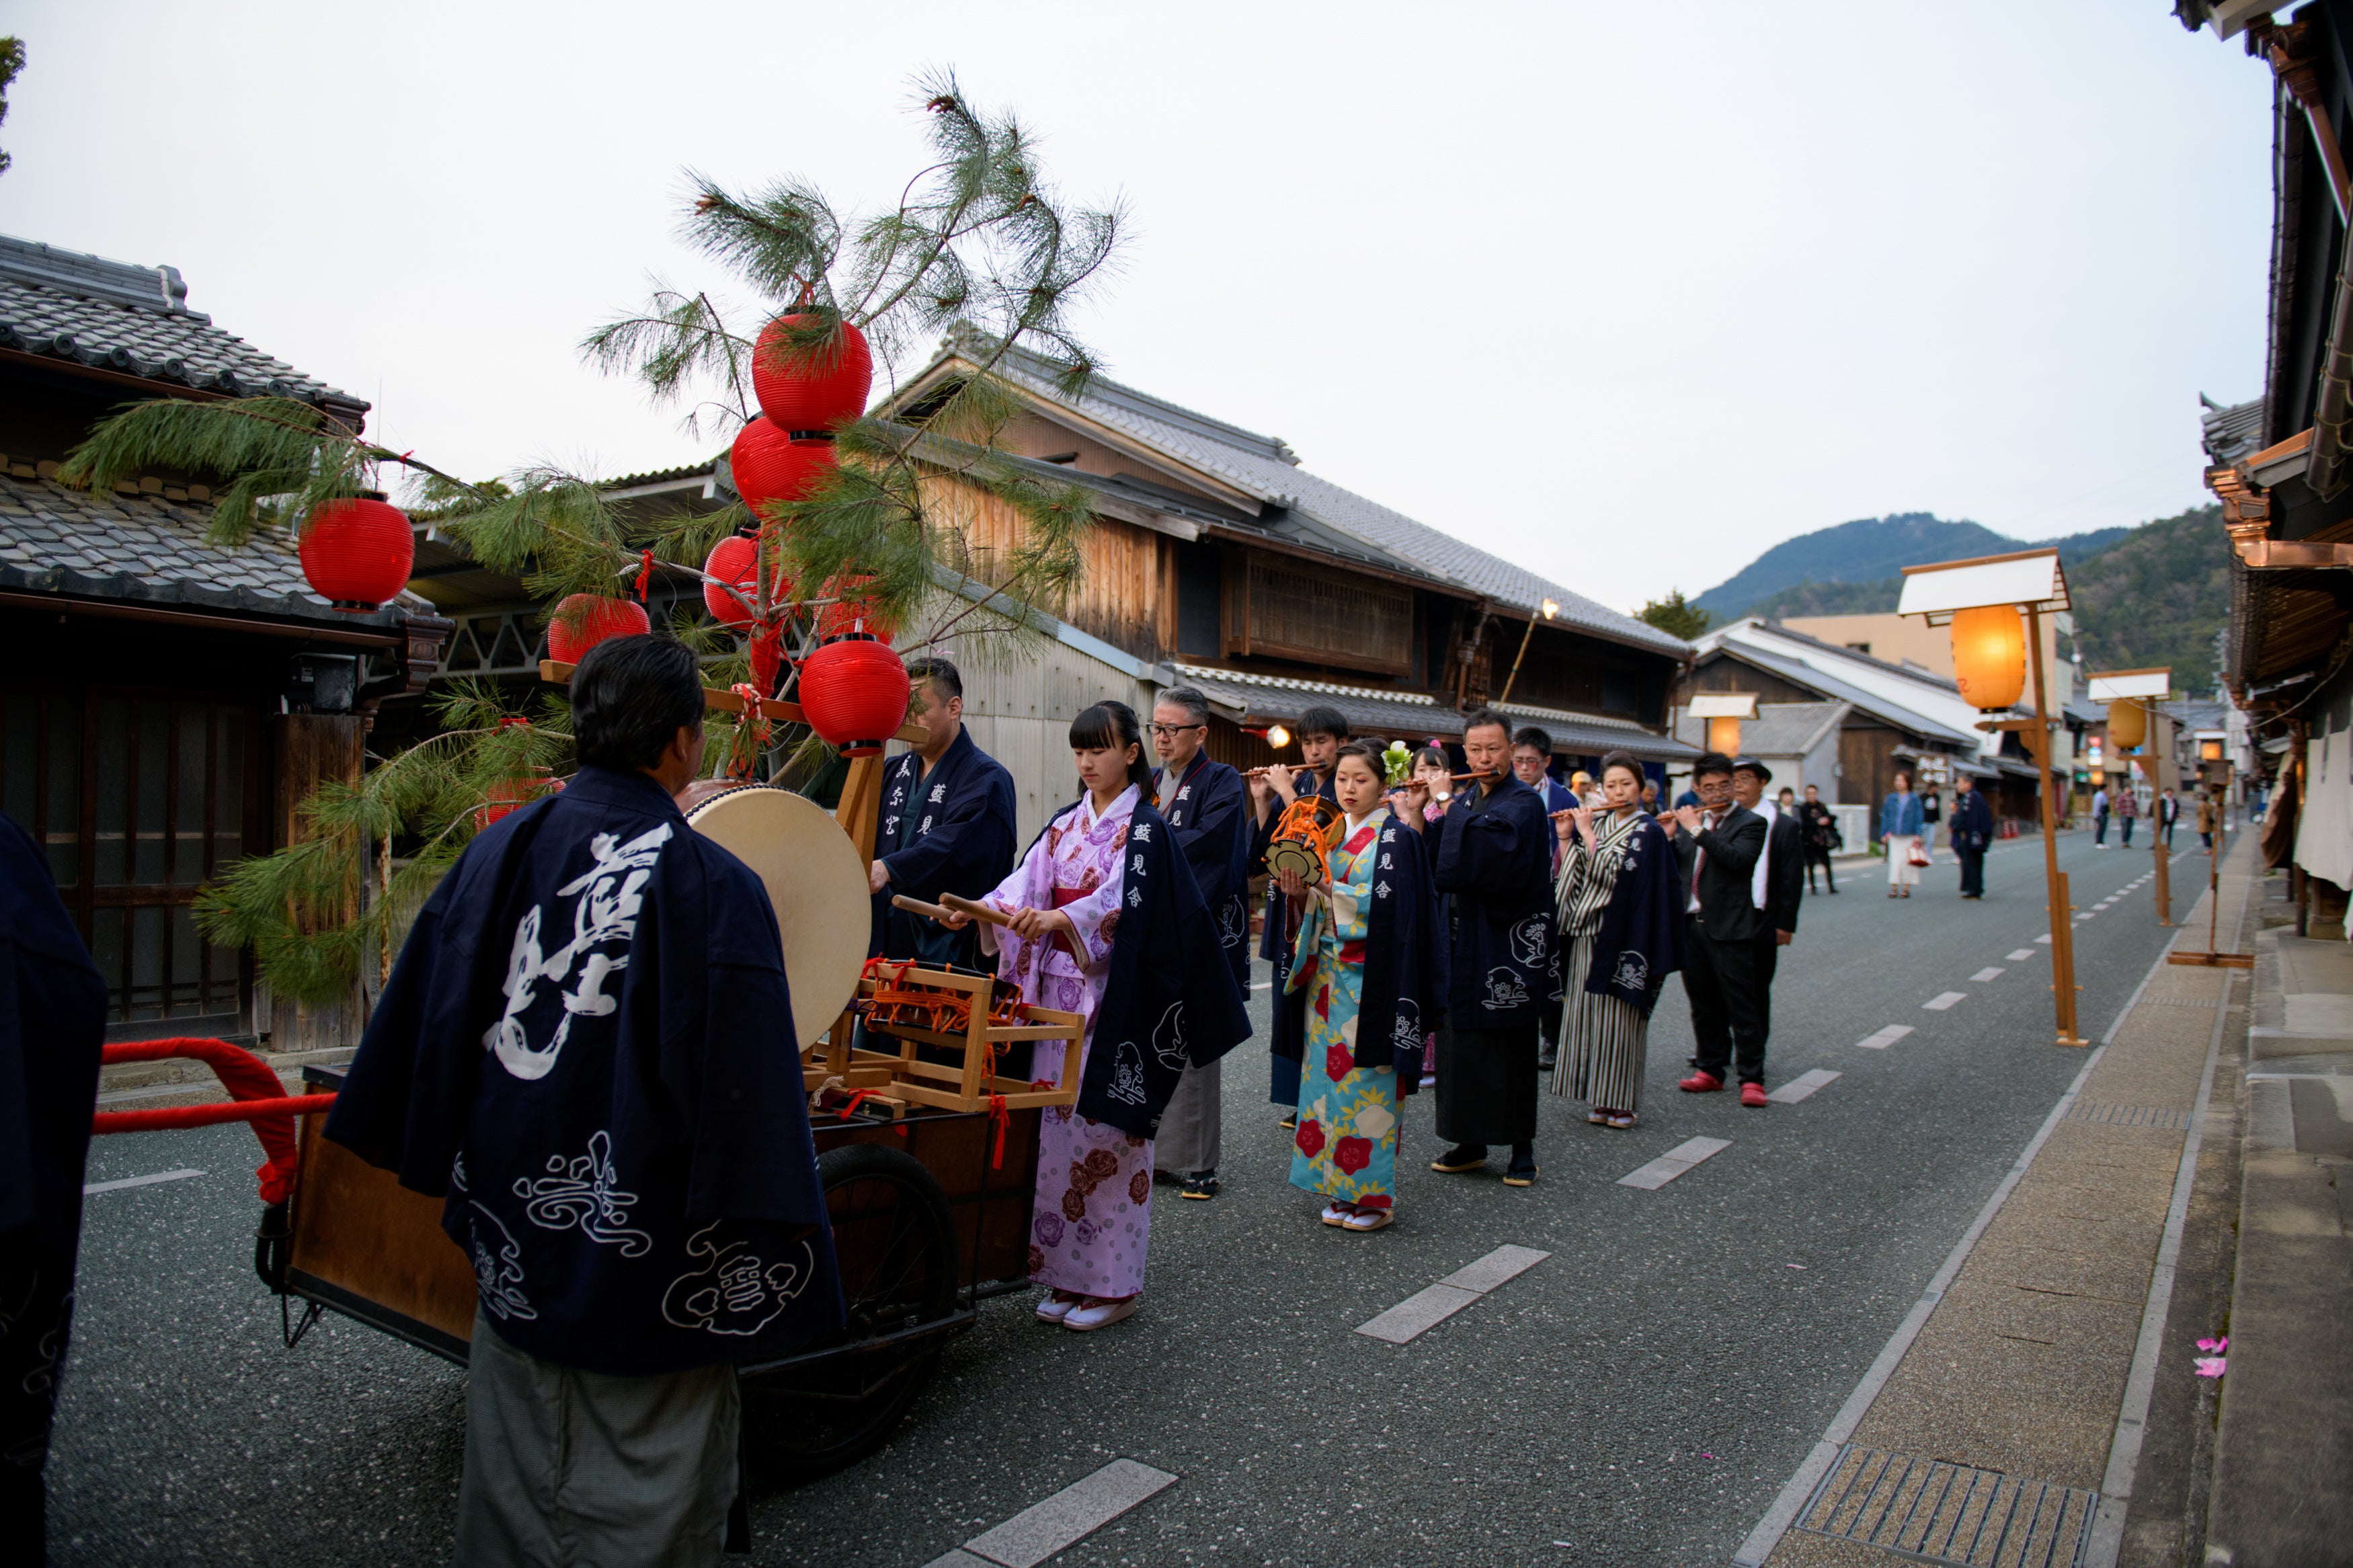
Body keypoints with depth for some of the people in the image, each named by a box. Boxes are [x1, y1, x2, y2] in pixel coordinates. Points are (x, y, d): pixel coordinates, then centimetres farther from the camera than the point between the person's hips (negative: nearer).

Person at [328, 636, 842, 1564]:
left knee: (514, 1493, 22)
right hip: (646, 1252, -5)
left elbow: (423, 1019, 8)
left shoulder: (497, 852, -2)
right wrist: (756, 1259, -9)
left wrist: (445, 1169, 22)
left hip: (512, 1235, 5)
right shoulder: (712, 886, -18)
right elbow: (747, 1083, -19)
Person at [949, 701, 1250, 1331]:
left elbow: (1122, 898, -21)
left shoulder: (1145, 827, -5)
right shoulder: (1065, 823, 14)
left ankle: (1114, 1282, 9)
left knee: (1108, 1131, -2)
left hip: (1113, 999, -6)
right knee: (1059, 1127, 7)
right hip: (1060, 991, 6)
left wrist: (1058, 918, -38)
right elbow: (1027, 882, 2)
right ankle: (1067, 1275, 18)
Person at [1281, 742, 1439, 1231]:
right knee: (1330, 1074, 6)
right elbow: (1317, 905, 14)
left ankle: (1374, 1193, 6)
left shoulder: (1395, 836, -4)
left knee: (1368, 1080, -3)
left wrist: (1328, 887, -19)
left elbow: (1386, 905, -14)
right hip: (1327, 973, 6)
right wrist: (1299, 892, -6)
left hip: (1370, 977, -6)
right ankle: (1340, 1189, 16)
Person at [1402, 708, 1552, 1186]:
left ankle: (1523, 1148, 11)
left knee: (1510, 1046, 0)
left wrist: (1446, 811, -19)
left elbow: (1496, 852, -25)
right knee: (1461, 1042, 9)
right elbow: (1435, 864, 8)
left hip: (1506, 942, -6)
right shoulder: (1464, 801, 13)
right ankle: (1470, 1143, 20)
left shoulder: (1524, 802, -7)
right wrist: (1416, 816, -4)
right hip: (1460, 940, 6)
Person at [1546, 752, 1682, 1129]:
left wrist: (1587, 834, -14)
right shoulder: (1594, 823, 12)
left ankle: (1622, 1102, 6)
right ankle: (1600, 1098, 16)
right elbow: (1569, 875, 11)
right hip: (1585, 936, 5)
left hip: (1620, 938, -5)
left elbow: (1615, 874, -17)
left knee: (1618, 1019, -3)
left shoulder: (1647, 830, -4)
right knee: (1586, 1016, 6)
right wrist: (1566, 839, -1)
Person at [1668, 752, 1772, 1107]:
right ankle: (1711, 1070, 23)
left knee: (1741, 1007, -2)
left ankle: (1752, 1078, 3)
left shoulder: (1750, 823, -4)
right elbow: (1674, 868, 12)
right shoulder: (1691, 819, 13)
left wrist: (1697, 830, -21)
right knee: (1703, 1004, 13)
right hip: (1691, 924, 6)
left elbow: (1737, 858, -23)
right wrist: (1669, 837, -5)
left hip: (1729, 928, -6)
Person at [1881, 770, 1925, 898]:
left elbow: (1918, 819, 0)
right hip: (1894, 836, 2)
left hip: (1909, 836, -2)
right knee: (1895, 861, -2)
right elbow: (1885, 817, 9)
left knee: (1907, 861, 2)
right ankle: (1894, 888, 3)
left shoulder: (1914, 799, 0)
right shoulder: (1891, 799, 6)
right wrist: (1884, 834, 4)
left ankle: (1906, 889, 10)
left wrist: (1918, 835, -7)